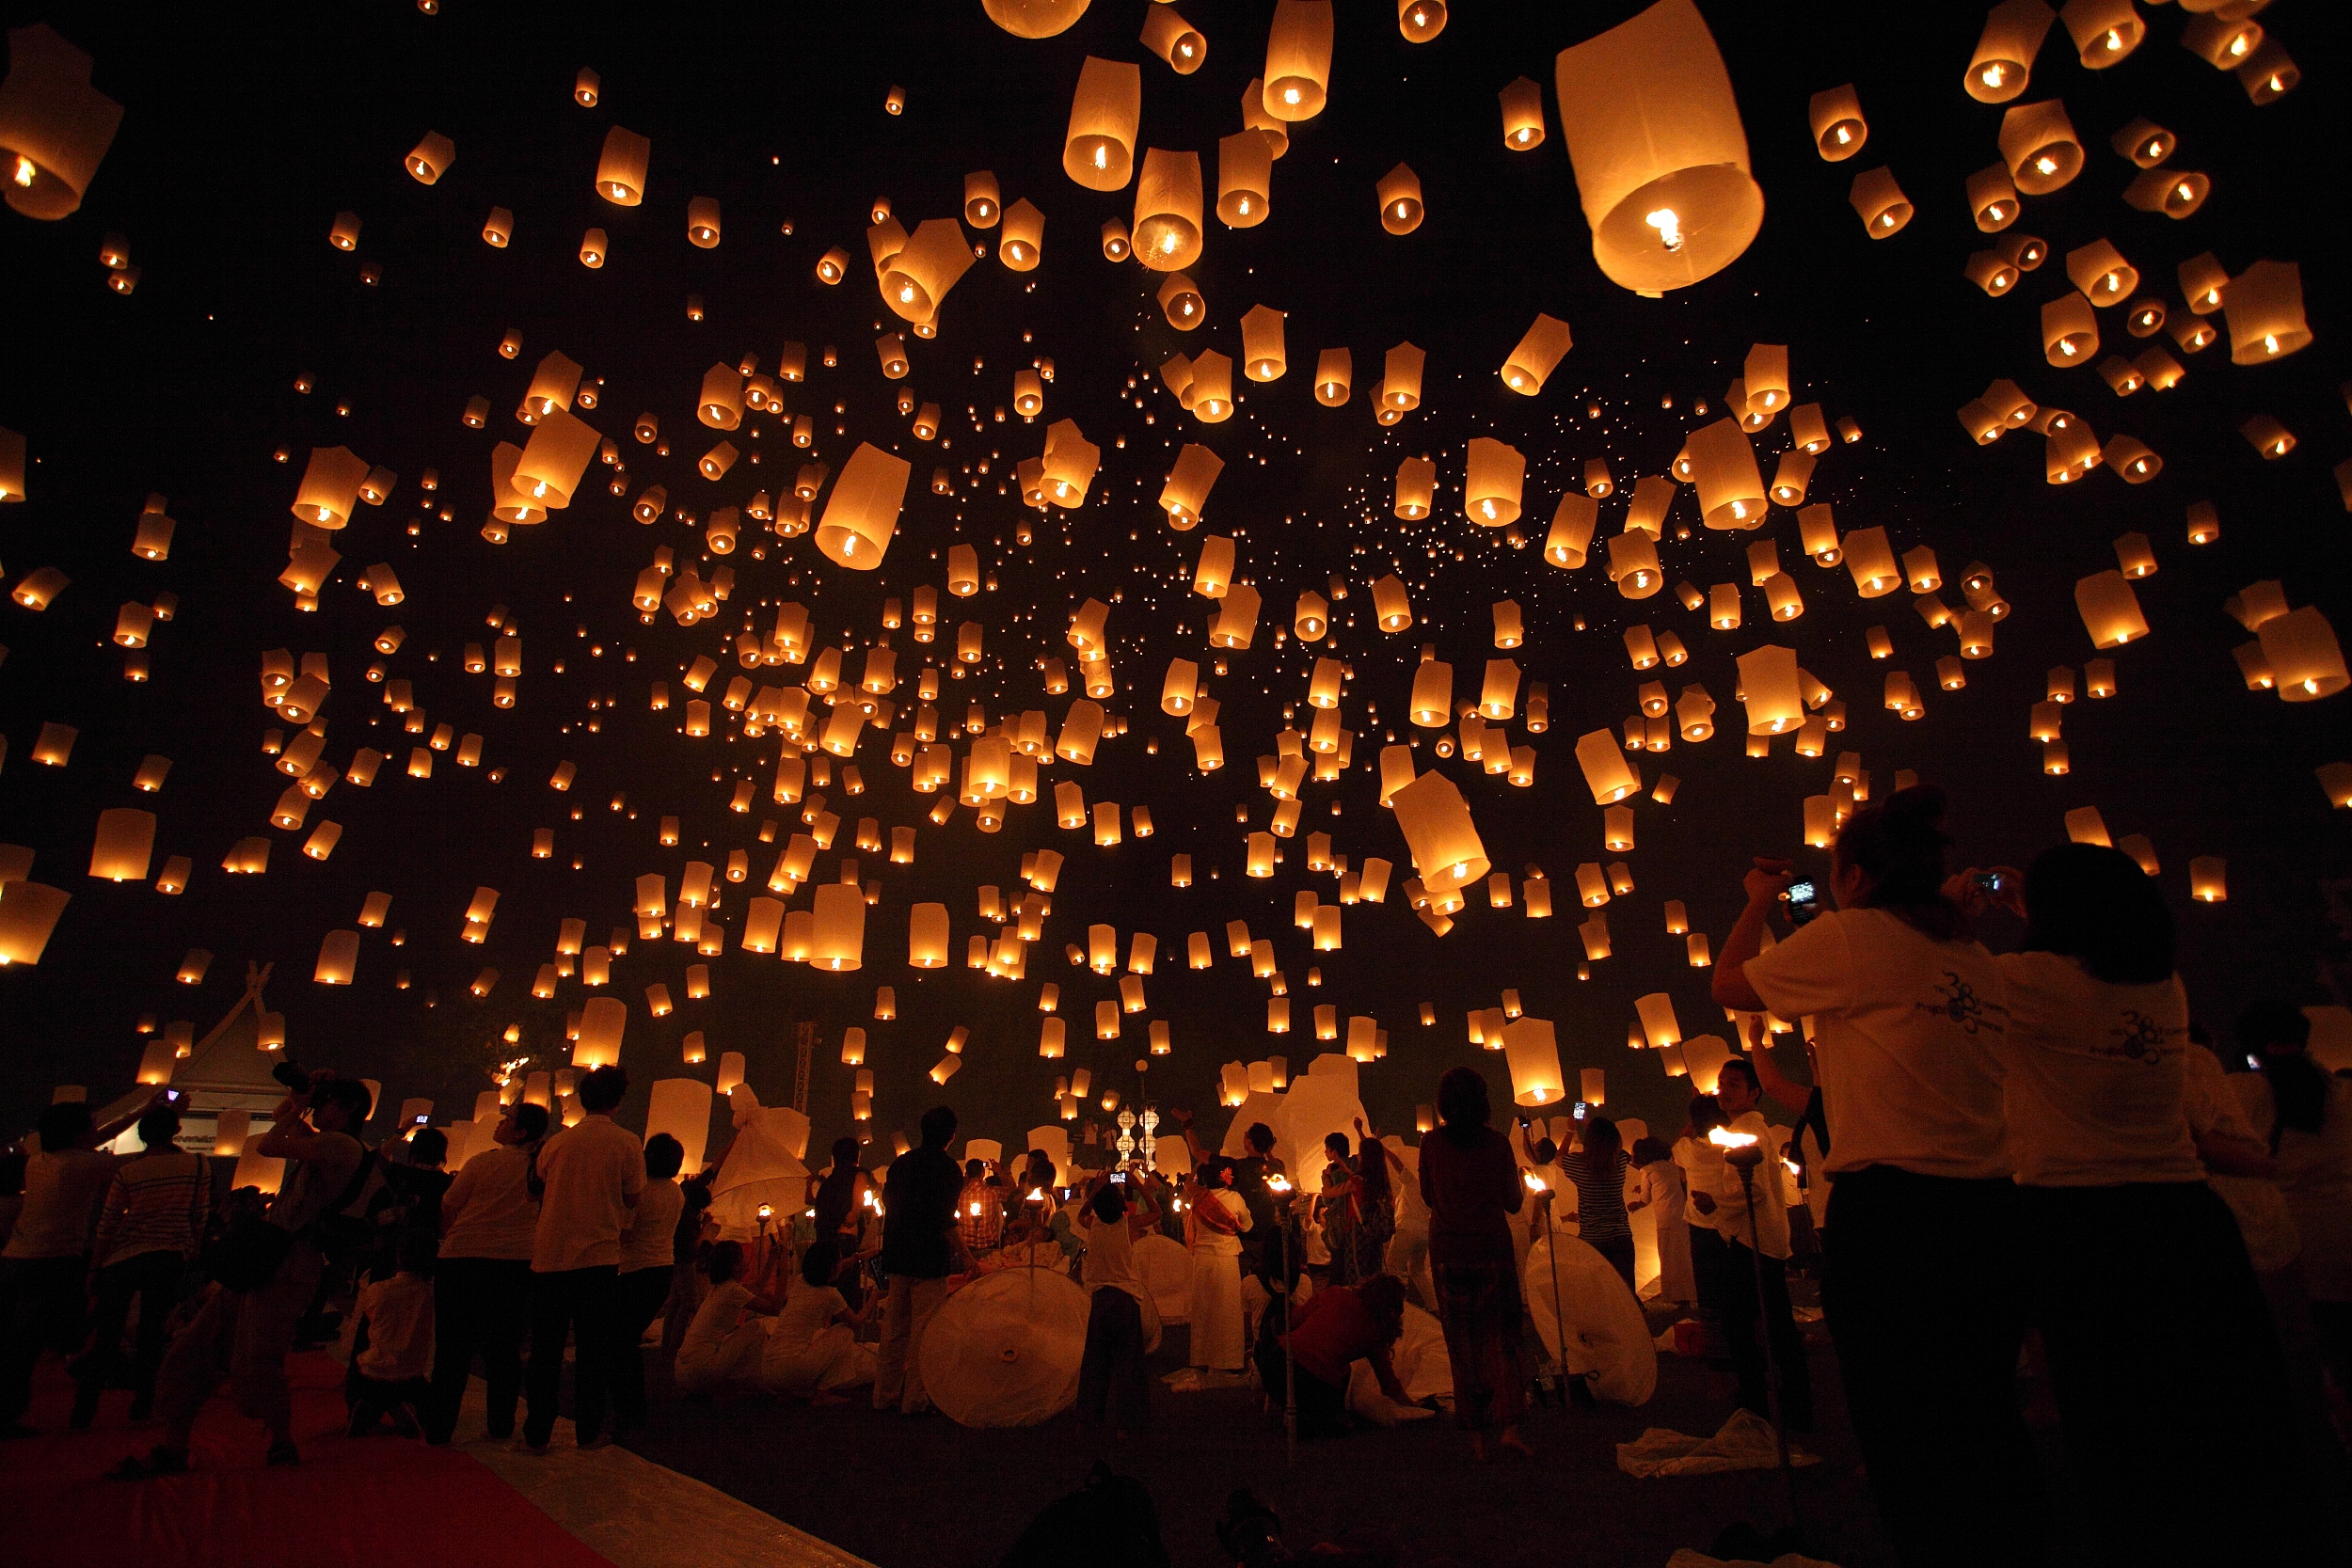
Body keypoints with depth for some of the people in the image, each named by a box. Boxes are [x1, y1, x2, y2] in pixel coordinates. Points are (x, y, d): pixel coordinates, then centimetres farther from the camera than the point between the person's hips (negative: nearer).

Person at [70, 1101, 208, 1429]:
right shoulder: (197, 1166, -3)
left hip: (124, 1256, 0)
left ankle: (84, 1408, 14)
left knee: (107, 1331, 11)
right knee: (153, 1331, 12)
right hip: (171, 1258, 1)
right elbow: (200, 1217, 3)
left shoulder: (128, 1172, -6)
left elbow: (107, 1226, -3)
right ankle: (141, 1403, 16)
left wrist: (95, 1269, 7)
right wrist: (190, 1252, 17)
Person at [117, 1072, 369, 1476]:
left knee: (253, 1364, -7)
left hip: (286, 1264, -11)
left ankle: (283, 1443, 10)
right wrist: (299, 1099, 18)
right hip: (259, 1257, 11)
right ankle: (173, 1447, 18)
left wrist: (299, 1108, -6)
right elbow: (278, 1116, 36)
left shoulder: (344, 1146, -12)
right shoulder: (322, 1144, 20)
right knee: (196, 1347, 10)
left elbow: (267, 1145, -20)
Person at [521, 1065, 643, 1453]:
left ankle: (536, 1434, 14)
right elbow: (631, 1198, 2)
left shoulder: (556, 1142, 4)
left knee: (546, 1349, 11)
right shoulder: (626, 1143, -5)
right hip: (598, 1257, -3)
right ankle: (589, 1432, 10)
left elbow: (539, 1191, 14)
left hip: (549, 1256, 3)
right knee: (594, 1348, 7)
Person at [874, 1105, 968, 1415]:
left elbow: (888, 1205, 16)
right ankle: (915, 1398, 4)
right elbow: (945, 1220, -17)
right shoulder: (947, 1168, -12)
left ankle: (886, 1394, 21)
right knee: (923, 1330, 0)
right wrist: (966, 1256, -10)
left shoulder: (900, 1162, 9)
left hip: (897, 1257, 7)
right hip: (930, 1260, -7)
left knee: (894, 1328, 14)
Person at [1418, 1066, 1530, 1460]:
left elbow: (1428, 1195, 7)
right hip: (1493, 1250, -1)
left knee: (1462, 1343, 8)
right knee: (1501, 1339, 9)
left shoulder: (1431, 1144, -5)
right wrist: (1521, 1182, 21)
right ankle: (1509, 1424, -2)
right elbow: (1513, 1202, 1)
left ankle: (1476, 1434, 12)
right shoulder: (1496, 1143, -7)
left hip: (1448, 1252, 1)